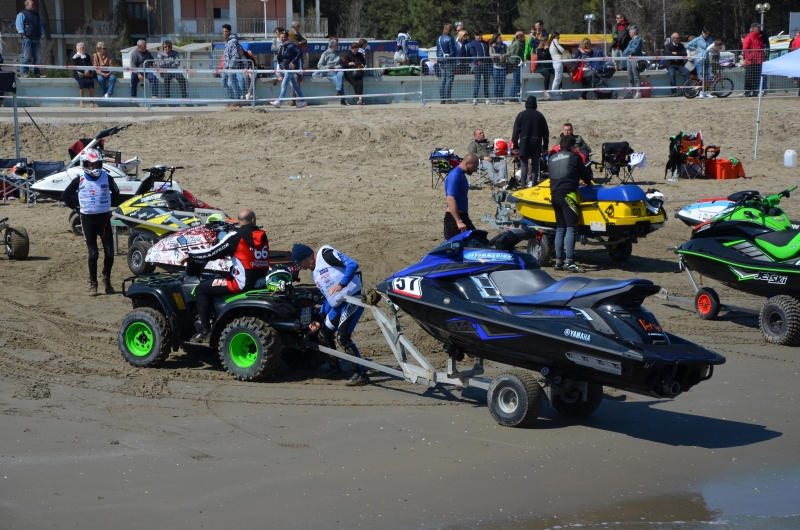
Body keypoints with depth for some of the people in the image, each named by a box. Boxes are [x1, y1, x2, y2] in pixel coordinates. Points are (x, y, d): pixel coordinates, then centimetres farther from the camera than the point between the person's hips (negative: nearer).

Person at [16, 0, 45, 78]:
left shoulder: (36, 15, 23)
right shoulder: (22, 14, 2)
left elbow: (40, 25, 26)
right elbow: (19, 25, -6)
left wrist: (41, 34, 12)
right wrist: (23, 35, -14)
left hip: (36, 39, 7)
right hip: (27, 39, -6)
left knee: (37, 57, 6)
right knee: (26, 57, -9)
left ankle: (37, 73, 12)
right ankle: (24, 73, -8)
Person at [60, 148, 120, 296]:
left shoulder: (106, 178, 1)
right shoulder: (79, 180, -3)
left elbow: (115, 193, 19)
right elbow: (65, 196, 6)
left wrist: (107, 204, 10)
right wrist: (77, 206, 3)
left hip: (104, 217, 2)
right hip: (88, 218, -2)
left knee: (109, 252, -1)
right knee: (93, 253, -5)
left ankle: (106, 279, 20)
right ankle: (92, 284, 8)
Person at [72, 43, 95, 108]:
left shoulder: (87, 56, 21)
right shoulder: (75, 57, 9)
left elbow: (90, 65, 11)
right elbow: (75, 67, -2)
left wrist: (88, 70, -12)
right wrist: (82, 72, -16)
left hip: (87, 73, 3)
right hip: (78, 73, -3)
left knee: (91, 82, -28)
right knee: (82, 82, -33)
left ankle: (91, 101, -24)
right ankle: (81, 101, -26)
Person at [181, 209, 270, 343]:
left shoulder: (236, 236, -12)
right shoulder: (262, 236, 8)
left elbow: (212, 253, -10)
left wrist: (190, 255, 3)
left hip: (243, 284, -8)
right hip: (260, 281, 8)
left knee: (201, 289, 5)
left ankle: (205, 330, 3)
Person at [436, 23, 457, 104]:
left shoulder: (439, 39, 10)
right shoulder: (449, 38, -11)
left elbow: (437, 51, 14)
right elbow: (452, 51, -11)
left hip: (441, 61, 6)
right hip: (449, 61, -6)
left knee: (442, 80, 7)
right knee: (449, 80, -5)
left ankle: (441, 99, 7)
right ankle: (448, 99, -7)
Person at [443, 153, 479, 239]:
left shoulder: (461, 175, 14)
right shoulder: (455, 175, -18)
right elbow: (450, 199, -28)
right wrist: (459, 222, -34)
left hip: (462, 216, 10)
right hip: (454, 217, -10)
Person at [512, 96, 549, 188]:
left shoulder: (521, 115, -1)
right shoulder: (540, 116, 6)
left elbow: (516, 131, -2)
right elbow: (546, 132, 10)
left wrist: (515, 145, 3)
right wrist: (545, 146, 16)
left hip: (524, 143, -2)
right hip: (536, 144, 2)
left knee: (523, 166, 1)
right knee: (535, 165, 8)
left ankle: (523, 186, -5)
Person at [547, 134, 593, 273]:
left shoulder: (551, 158, 16)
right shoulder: (574, 157, 2)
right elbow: (585, 174, 11)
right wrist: (588, 182, 34)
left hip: (554, 195, 6)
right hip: (568, 194, -6)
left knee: (560, 229, 11)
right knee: (570, 228, -11)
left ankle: (559, 261, 9)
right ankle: (569, 262, -20)